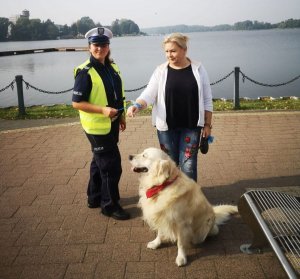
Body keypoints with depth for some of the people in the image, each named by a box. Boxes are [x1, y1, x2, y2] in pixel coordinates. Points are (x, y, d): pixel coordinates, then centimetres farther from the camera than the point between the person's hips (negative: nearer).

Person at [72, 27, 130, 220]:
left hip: (111, 124, 8)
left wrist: (121, 116, 17)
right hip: (97, 126, -8)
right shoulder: (85, 72, -17)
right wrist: (102, 110, -27)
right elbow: (76, 102, -19)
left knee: (100, 162, 20)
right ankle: (110, 205, 12)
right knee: (112, 166, -4)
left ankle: (95, 198, 36)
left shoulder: (112, 67, 7)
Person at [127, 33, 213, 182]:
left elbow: (207, 100, 3)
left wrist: (207, 124, 1)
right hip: (167, 126, 1)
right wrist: (137, 105, -29)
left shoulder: (198, 69, -1)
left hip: (191, 126, -1)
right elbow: (149, 94, -9)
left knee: (188, 165, 2)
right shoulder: (161, 71, -2)